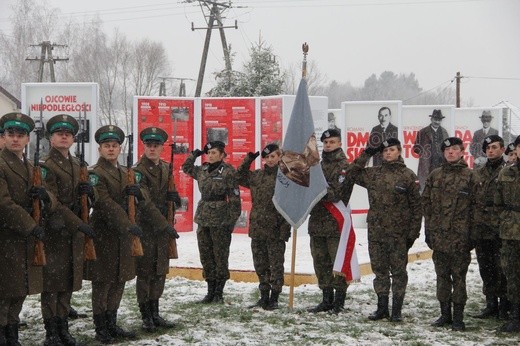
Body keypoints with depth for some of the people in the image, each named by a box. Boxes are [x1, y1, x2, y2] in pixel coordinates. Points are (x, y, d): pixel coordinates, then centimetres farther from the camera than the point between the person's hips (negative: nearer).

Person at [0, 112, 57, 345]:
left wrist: (45, 195, -12)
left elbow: (50, 206, 12)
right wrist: (32, 227, -18)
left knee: (19, 291, 11)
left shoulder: (30, 168, 17)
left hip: (25, 240, 7)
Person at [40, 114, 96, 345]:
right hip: (54, 231, -7)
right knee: (52, 282, -2)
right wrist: (79, 224, -20)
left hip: (73, 231, 7)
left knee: (68, 281, 11)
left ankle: (63, 327, 19)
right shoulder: (46, 166, -9)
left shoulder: (76, 164, 14)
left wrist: (85, 190, 0)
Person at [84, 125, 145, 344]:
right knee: (102, 283, -1)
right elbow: (106, 204, -21)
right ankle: (101, 329, 7)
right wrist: (128, 226, -30)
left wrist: (137, 191, -14)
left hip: (123, 236, 7)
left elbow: (141, 203, 10)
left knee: (118, 283, 11)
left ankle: (112, 325, 21)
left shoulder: (125, 174, 15)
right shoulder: (95, 174, -8)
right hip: (103, 235, -7)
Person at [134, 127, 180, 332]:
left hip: (163, 228, 7)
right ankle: (146, 317, 9)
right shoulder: (138, 171, -12)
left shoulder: (166, 169, 10)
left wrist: (172, 196, -5)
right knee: (145, 273, 0)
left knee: (160, 272, 10)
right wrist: (165, 225, -21)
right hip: (144, 228, -7)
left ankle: (155, 313, 20)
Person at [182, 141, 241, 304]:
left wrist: (232, 220, -12)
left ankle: (218, 293, 9)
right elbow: (186, 168, 30)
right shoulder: (202, 170, 10)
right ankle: (210, 291, 17)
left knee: (220, 256, 0)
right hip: (203, 218, 6)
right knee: (206, 256, 8)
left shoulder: (228, 171, -8)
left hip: (220, 221, -6)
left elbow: (235, 198, -9)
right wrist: (194, 154, 16)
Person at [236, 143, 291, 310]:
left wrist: (285, 227, -16)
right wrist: (248, 160, 13)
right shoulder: (256, 175, 11)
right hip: (257, 228, 6)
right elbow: (239, 176, 27)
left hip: (275, 229, -6)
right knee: (260, 265, 12)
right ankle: (264, 297, 23)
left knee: (276, 265, 1)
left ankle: (274, 298, 9)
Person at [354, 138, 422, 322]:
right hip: (376, 231, 4)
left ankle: (396, 310, 9)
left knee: (398, 271, 2)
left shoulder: (408, 176, -1)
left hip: (399, 233, -3)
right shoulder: (372, 173, 9)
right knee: (380, 270, 10)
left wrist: (413, 232, -4)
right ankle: (382, 307, 20)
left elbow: (416, 206, -1)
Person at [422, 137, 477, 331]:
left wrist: (472, 234, -6)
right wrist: (428, 230, 6)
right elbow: (426, 203, 11)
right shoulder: (435, 176, 10)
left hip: (459, 235, -4)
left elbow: (475, 206, -2)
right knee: (442, 275, 10)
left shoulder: (469, 176, -1)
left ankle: (458, 317, 6)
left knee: (459, 276, 0)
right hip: (439, 235, 4)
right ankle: (445, 314, 20)